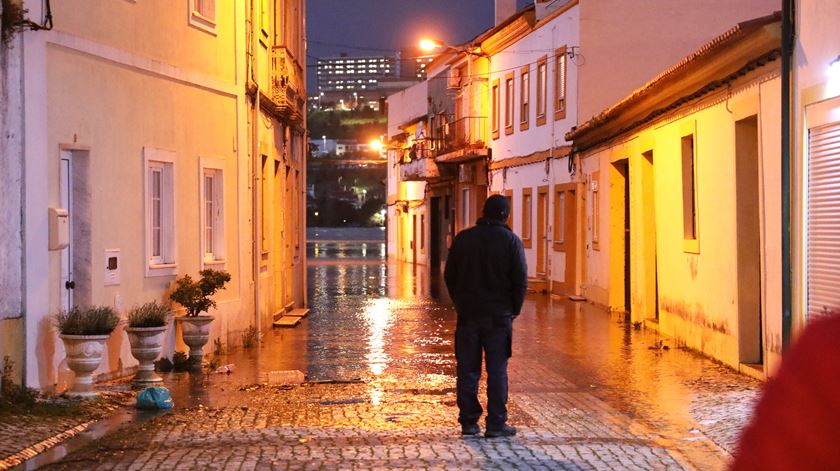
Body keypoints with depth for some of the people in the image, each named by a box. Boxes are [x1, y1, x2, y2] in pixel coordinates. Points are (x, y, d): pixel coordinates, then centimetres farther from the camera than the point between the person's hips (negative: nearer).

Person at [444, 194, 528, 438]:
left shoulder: (463, 238, 3)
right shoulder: (511, 241, -5)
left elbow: (449, 275, 6)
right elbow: (521, 280, -6)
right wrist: (514, 309, 7)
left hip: (468, 315, 2)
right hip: (498, 317, -2)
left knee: (467, 370, 7)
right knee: (497, 371, 2)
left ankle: (468, 422, 10)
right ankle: (496, 424, 3)